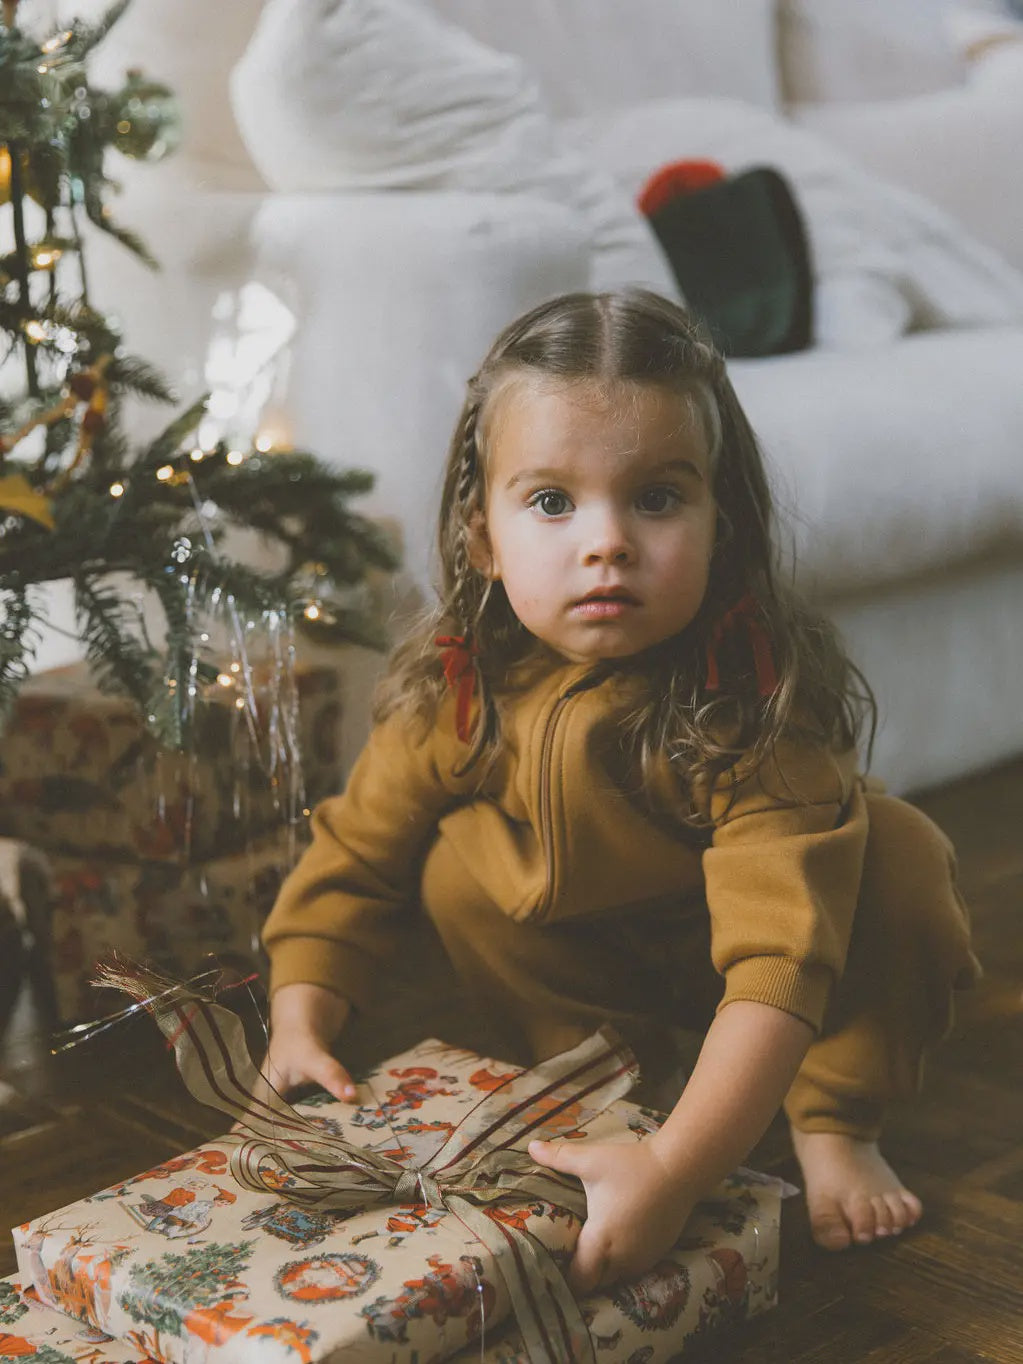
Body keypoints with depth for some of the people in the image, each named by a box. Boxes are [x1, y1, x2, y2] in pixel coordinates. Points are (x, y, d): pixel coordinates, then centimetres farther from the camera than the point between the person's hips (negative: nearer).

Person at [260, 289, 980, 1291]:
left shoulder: (756, 706, -39)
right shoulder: (454, 694, -26)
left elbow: (777, 957, -47)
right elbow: (355, 854, -10)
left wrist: (673, 1171, -55)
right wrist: (299, 1024, -22)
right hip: (584, 944, 3)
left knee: (898, 854, -29)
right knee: (458, 869, -21)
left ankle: (834, 1116, -7)